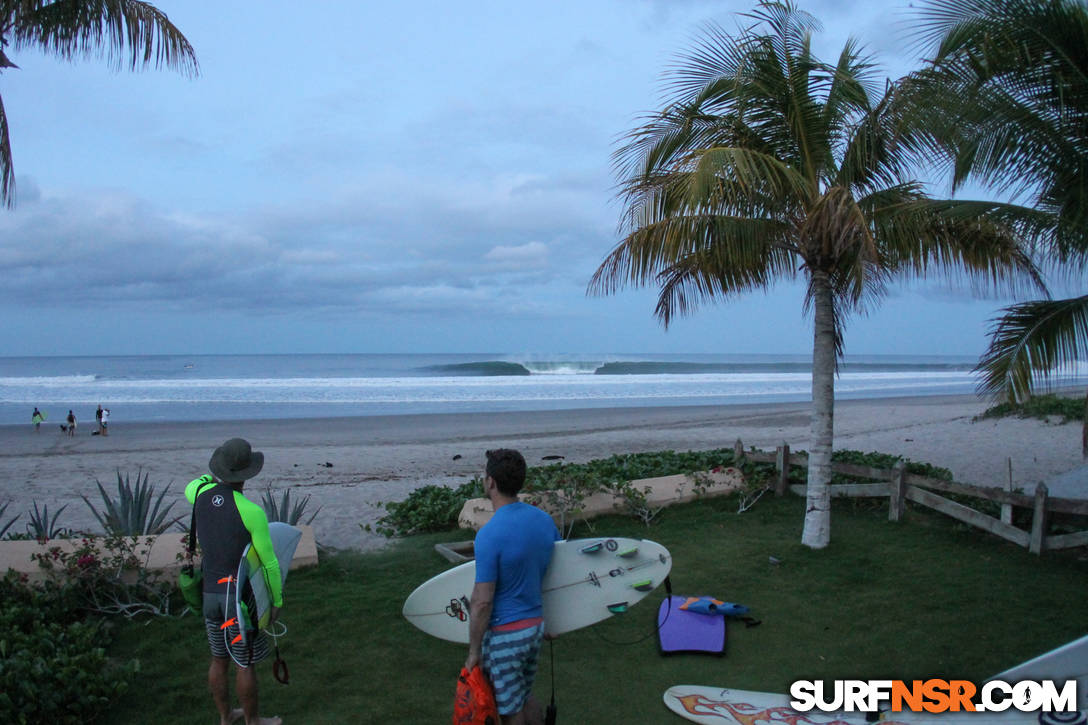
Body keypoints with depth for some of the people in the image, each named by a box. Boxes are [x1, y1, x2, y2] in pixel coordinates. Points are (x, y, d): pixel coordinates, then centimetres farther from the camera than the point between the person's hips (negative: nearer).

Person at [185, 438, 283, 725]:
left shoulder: (200, 494, -6)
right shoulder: (252, 512, -22)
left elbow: (191, 486, 25)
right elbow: (269, 562, -14)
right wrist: (277, 601, -1)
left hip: (210, 594, 6)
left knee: (220, 659, 21)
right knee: (246, 663, 10)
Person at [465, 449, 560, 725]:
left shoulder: (490, 535, -24)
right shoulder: (544, 520, -1)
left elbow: (483, 602, -21)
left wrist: (474, 652, -9)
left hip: (504, 636, -7)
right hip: (536, 625, 7)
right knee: (525, 697, 26)